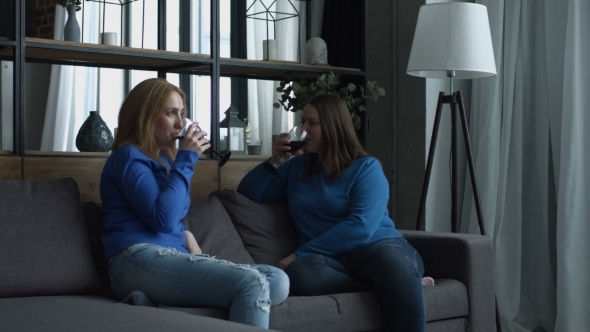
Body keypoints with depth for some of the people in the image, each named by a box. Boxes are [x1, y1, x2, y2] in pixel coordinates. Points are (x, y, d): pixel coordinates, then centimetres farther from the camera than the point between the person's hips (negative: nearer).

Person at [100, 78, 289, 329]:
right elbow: (163, 219, -14)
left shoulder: (164, 159, 26)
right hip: (139, 261, -9)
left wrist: (186, 234, 10)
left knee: (277, 281, -11)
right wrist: (186, 159, -7)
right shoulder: (129, 157, -1)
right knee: (251, 283, -27)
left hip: (173, 256, 9)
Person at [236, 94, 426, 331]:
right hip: (331, 259, 5)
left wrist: (300, 253, -15)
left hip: (378, 246, -4)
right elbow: (248, 194, 24)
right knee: (298, 272, -36)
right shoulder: (296, 167, 21)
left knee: (394, 265, -43)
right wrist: (274, 161, 7)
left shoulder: (366, 167, 4)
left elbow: (361, 227, -11)